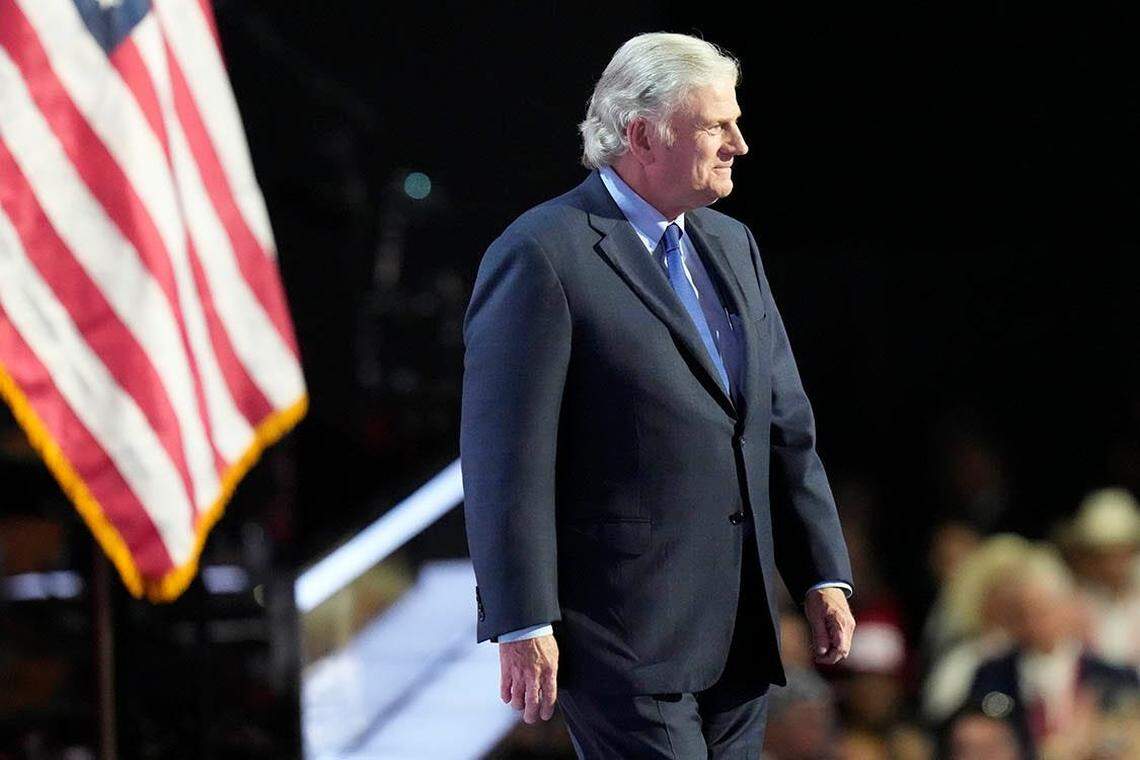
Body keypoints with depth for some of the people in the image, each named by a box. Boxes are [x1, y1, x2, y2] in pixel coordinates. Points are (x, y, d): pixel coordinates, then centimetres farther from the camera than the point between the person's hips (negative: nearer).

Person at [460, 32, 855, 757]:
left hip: (738, 636, 8)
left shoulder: (732, 245, 16)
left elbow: (786, 424, 19)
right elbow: (506, 457, -13)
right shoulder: (543, 257, -10)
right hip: (628, 637, -8)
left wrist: (823, 574, 12)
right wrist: (523, 627, -17)